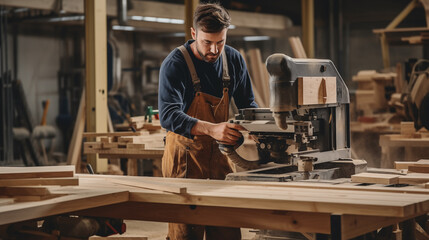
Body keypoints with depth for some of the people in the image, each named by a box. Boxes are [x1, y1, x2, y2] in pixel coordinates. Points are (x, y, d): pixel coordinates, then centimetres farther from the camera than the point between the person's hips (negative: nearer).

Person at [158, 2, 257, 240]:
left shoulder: (234, 60, 2)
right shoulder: (175, 64, -15)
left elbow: (247, 104, 13)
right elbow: (168, 115, -28)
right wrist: (211, 129, -42)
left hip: (220, 153, 5)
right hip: (185, 155, -4)